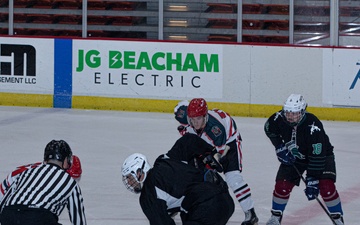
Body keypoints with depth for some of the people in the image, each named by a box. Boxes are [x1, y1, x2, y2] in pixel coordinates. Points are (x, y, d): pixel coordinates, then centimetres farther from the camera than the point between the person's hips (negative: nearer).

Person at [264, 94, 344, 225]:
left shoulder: (313, 127, -38)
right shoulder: (279, 118, -24)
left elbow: (317, 156, -37)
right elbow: (269, 129, 2)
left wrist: (312, 180, -37)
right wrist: (280, 147, -8)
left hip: (321, 154, -4)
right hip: (293, 155, 4)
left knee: (326, 187, -19)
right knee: (282, 185, -6)